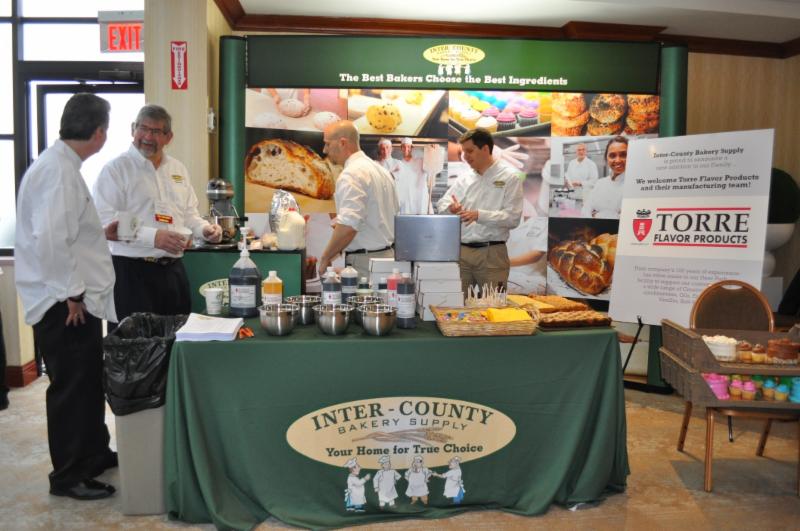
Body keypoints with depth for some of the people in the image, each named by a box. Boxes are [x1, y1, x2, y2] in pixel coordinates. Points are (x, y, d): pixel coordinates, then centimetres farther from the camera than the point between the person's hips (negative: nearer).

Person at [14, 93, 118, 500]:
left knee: (88, 382, 21)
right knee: (71, 387, 3)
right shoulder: (59, 170, -20)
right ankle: (68, 475, 19)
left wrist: (100, 231, 25)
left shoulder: (60, 164, 11)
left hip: (77, 299, 10)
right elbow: (51, 240, -26)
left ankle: (94, 453, 37)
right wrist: (71, 293, -20)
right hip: (66, 304, -10)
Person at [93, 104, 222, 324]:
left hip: (173, 270, 6)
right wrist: (153, 237, -24)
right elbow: (104, 221, -15)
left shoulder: (178, 169, 14)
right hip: (132, 271, -6)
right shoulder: (116, 169, -6)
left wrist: (205, 229, 1)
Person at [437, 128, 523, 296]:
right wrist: (451, 208, -13)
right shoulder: (464, 179, 13)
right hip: (460, 251, 4)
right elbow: (442, 205, 11)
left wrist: (479, 215, -22)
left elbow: (512, 218, -10)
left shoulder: (509, 178, -2)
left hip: (491, 253, -4)